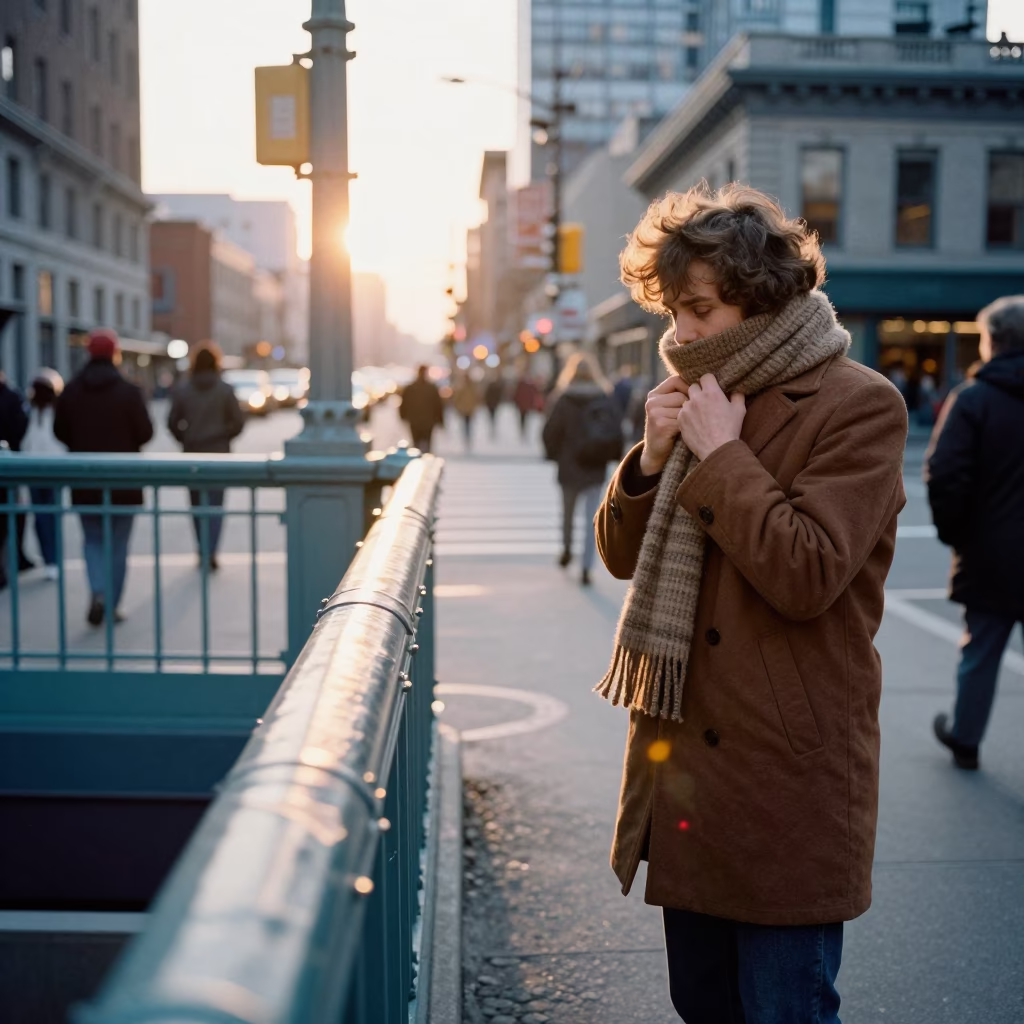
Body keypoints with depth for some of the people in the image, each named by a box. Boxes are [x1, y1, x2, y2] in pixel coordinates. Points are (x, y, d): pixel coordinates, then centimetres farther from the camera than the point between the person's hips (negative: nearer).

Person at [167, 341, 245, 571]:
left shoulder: (182, 389, -3)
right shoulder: (225, 390, -5)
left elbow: (172, 422, -3)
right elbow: (238, 421, -6)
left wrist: (185, 440, 13)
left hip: (192, 453, 1)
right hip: (218, 453, -1)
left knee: (197, 502, 15)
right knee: (215, 504, 1)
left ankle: (204, 550, 21)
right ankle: (210, 552, -12)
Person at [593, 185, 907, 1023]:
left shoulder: (859, 406, -11)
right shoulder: (706, 398, 11)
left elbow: (807, 574, -22)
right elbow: (622, 554, 11)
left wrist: (720, 455, -17)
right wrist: (653, 458, -6)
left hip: (788, 774, -7)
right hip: (688, 759, 7)